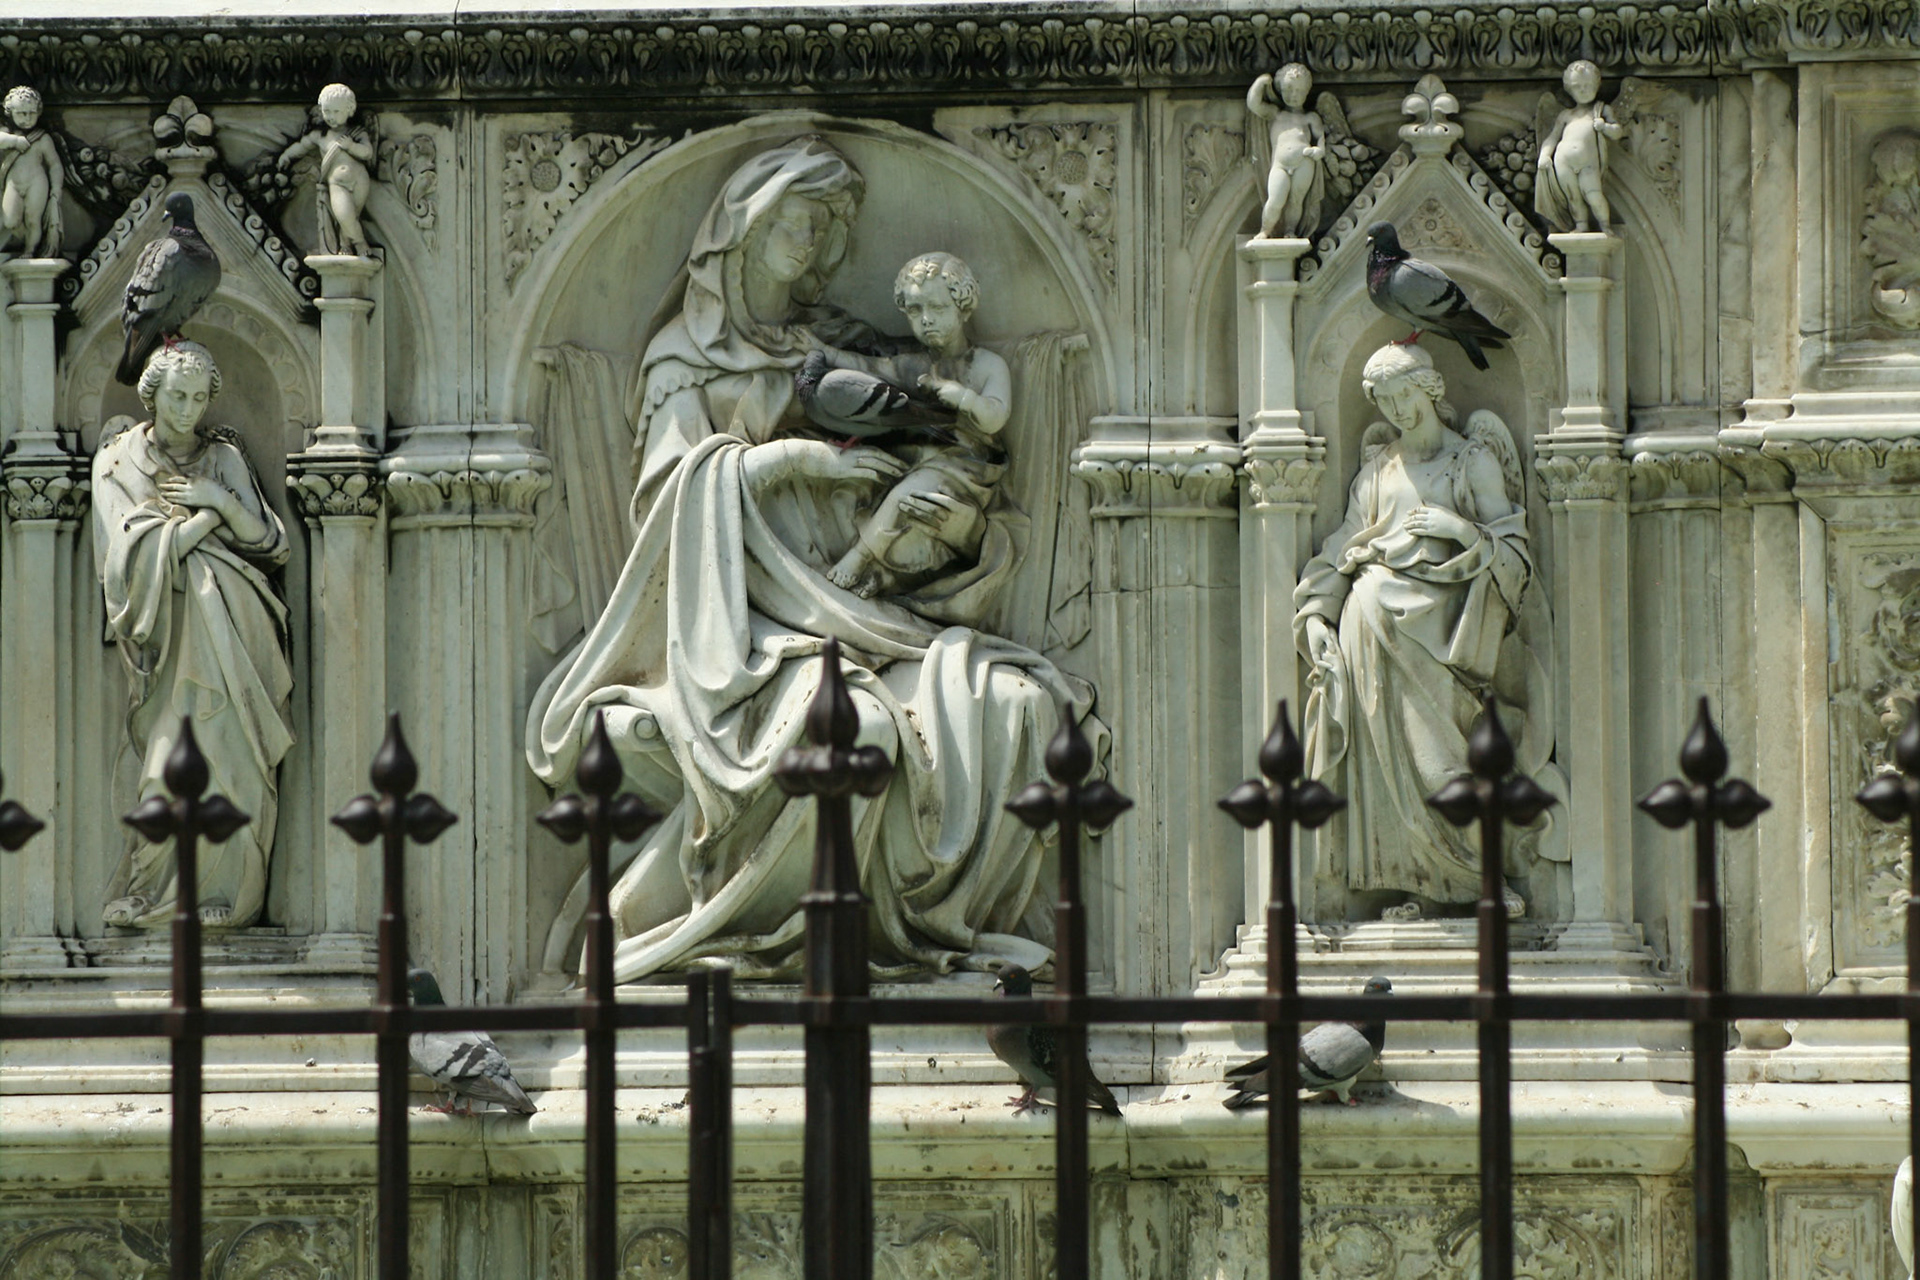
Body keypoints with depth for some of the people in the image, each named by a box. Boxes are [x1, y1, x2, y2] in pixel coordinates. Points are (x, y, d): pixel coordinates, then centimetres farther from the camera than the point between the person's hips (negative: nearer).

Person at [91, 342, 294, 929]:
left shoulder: (223, 457, 12)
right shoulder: (119, 462, 5)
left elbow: (269, 542, 7)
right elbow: (143, 550, -7)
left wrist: (222, 500, -8)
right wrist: (212, 514, -5)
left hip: (230, 622, 2)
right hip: (175, 626, -2)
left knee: (231, 750, -7)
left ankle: (229, 891, -5)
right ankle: (153, 889, -7)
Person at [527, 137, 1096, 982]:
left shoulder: (839, 349, 23)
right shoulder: (687, 359, 12)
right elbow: (669, 491, -3)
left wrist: (962, 523, -5)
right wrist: (794, 458, -12)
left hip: (856, 612, 5)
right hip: (750, 619, -5)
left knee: (1016, 703, -23)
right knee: (853, 720, -37)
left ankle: (940, 911, -18)